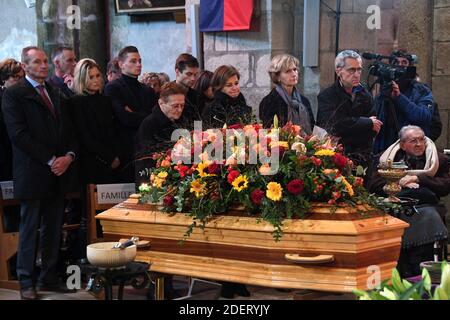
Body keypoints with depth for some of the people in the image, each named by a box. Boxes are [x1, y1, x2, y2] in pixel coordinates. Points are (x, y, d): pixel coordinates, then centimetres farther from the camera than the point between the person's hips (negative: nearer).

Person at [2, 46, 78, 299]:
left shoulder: (56, 94, 17)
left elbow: (69, 131, 16)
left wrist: (69, 156, -4)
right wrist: (50, 160, -15)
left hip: (58, 173, 6)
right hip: (32, 173, -6)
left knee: (53, 228, 9)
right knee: (30, 229, 3)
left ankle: (49, 277, 18)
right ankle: (27, 281, 13)